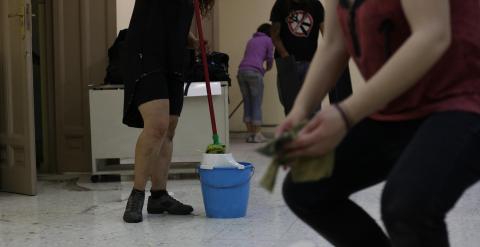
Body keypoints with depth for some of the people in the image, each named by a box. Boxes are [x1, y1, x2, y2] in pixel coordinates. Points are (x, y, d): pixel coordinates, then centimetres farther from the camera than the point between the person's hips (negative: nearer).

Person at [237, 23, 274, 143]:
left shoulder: (251, 40, 29)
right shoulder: (268, 40, 13)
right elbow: (270, 58, 9)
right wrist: (268, 68, 30)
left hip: (242, 70, 5)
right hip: (255, 71, -5)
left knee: (247, 103, 10)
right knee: (257, 104, -1)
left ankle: (250, 134, 11)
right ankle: (257, 135, -1)